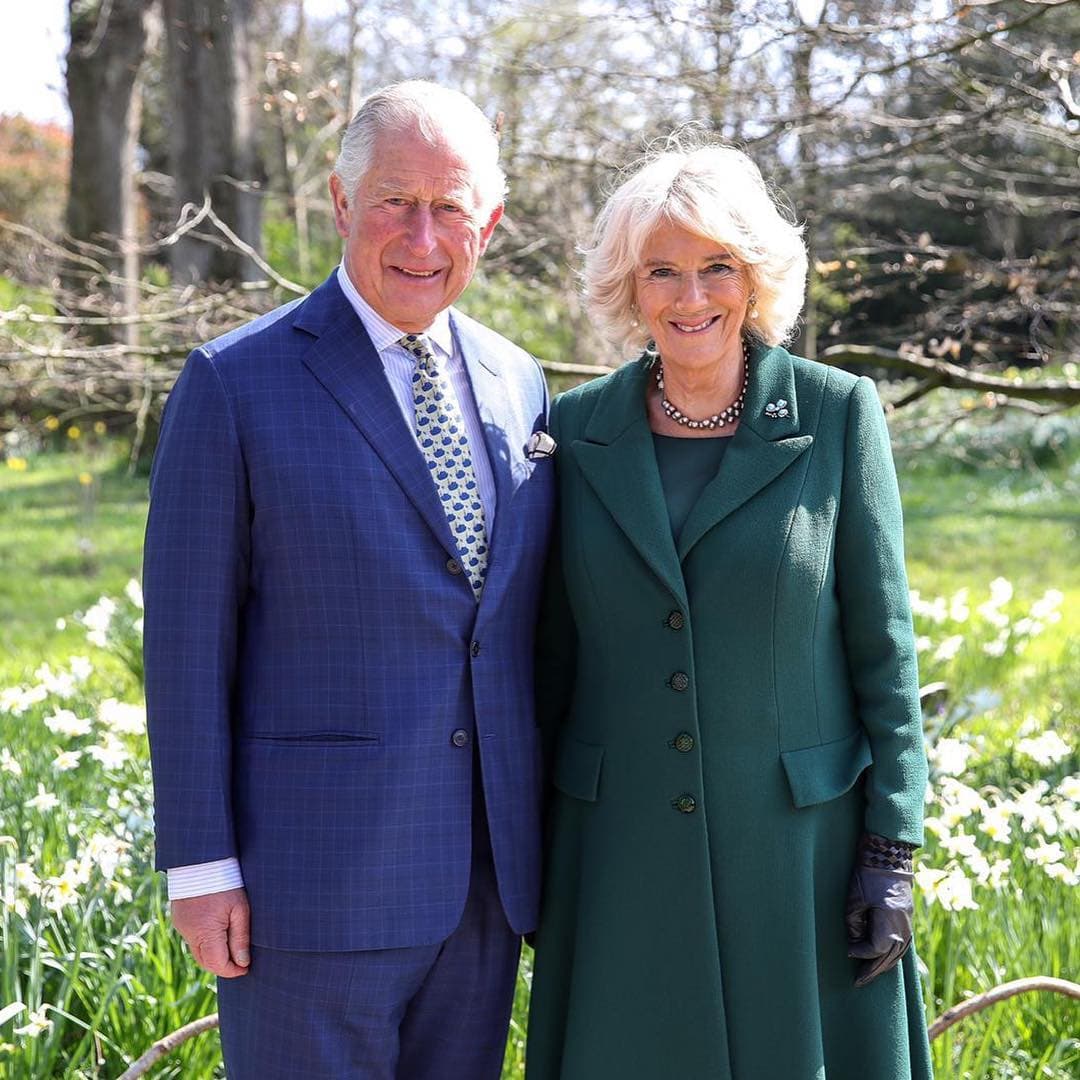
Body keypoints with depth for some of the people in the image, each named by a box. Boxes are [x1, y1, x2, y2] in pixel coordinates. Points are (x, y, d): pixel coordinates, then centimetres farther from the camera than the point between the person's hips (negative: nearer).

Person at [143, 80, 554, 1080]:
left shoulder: (520, 385, 9)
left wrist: (550, 832, 12)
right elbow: (187, 642, -7)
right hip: (315, 878, -5)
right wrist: (200, 868, -10)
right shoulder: (235, 385, -6)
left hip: (487, 875, 5)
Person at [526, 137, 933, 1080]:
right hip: (620, 851, 2)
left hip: (798, 841, -2)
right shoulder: (577, 432, 2)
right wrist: (534, 858, 8)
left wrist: (892, 852, -6)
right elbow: (554, 650, 8)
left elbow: (882, 643, -2)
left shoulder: (837, 414, -4)